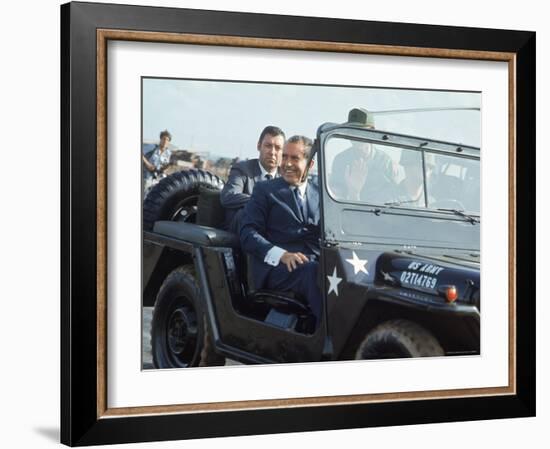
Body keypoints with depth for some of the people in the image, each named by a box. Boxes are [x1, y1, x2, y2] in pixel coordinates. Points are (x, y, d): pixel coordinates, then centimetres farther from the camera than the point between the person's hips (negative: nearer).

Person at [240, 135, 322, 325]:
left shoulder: (319, 194, 26)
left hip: (317, 262, 3)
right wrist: (281, 255, -16)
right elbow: (248, 234, 2)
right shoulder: (264, 190, 15)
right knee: (312, 270, -37)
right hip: (276, 267, -3)